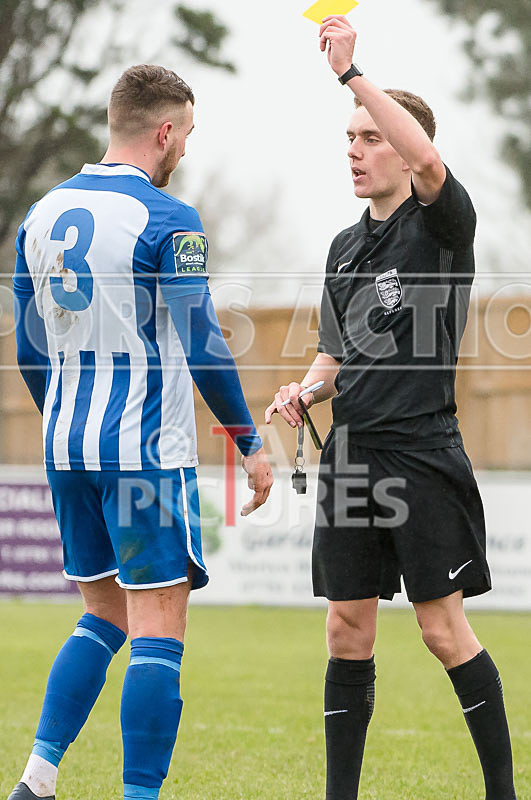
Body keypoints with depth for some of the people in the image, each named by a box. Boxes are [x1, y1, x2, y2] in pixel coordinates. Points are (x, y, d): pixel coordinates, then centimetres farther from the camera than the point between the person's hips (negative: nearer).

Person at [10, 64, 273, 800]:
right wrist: (250, 443, -1)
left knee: (104, 613, 17)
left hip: (68, 446, 7)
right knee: (159, 626, -3)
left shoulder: (43, 214, 9)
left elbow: (29, 346, 15)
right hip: (147, 448, -7)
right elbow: (201, 344, -11)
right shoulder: (167, 221, -11)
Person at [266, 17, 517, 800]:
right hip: (350, 455, 6)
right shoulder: (346, 246, 16)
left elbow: (428, 160, -28)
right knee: (348, 633, 6)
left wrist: (352, 72, -27)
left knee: (444, 630, -4)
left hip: (422, 453, -6)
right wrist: (305, 389, 3)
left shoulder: (442, 223, -4)